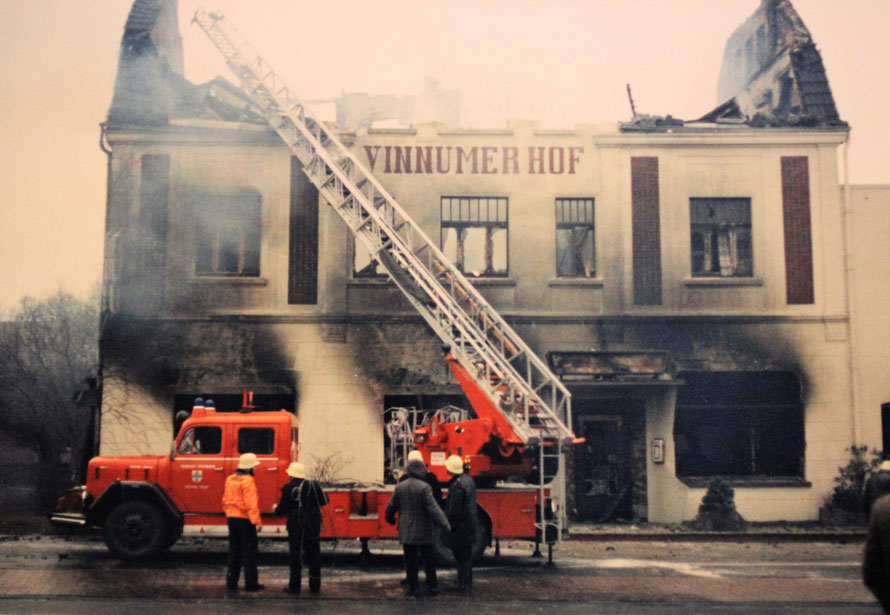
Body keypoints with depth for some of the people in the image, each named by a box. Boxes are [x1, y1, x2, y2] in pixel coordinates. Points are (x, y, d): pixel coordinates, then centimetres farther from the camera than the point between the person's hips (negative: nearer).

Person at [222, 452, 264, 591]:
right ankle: (250, 583, 1)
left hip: (231, 517, 8)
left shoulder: (230, 479, 10)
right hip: (245, 518, -8)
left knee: (234, 550, 14)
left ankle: (231, 581, 17)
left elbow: (225, 500, 17)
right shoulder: (248, 481, -15)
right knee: (249, 551, -1)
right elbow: (251, 503, -21)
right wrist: (257, 521, -22)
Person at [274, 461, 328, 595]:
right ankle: (315, 585, 14)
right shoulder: (313, 485, -1)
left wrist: (276, 509, 16)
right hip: (313, 526, 3)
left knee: (295, 555, 5)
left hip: (296, 526, -3)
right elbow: (324, 501, 6)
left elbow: (282, 509, -7)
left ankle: (295, 585, 6)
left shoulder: (288, 488, -10)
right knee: (314, 554, 12)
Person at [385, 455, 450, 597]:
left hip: (406, 531, 4)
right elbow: (433, 508, -18)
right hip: (423, 532, -4)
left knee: (410, 560, 11)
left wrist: (390, 519, 30)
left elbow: (391, 506, 11)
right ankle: (431, 587, 12)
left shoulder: (400, 487, 1)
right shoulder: (424, 487, -15)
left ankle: (412, 587, 14)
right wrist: (444, 524, -12)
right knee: (429, 560, 8)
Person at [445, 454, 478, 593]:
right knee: (467, 553, 18)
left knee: (460, 555, -1)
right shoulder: (468, 479, 8)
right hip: (471, 522, 9)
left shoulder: (457, 485, -23)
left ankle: (463, 584, 3)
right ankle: (468, 582, 28)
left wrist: (449, 523, -10)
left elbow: (455, 509, -24)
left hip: (461, 524, -9)